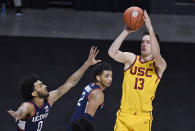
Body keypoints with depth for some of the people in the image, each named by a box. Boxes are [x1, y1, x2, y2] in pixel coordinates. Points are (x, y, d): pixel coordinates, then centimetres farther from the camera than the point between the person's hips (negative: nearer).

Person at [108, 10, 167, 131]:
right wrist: (126, 32, -17)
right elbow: (112, 52, -9)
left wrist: (150, 27, -29)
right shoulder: (131, 59, 8)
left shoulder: (159, 66, 0)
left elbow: (156, 54, -24)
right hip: (124, 115, 2)